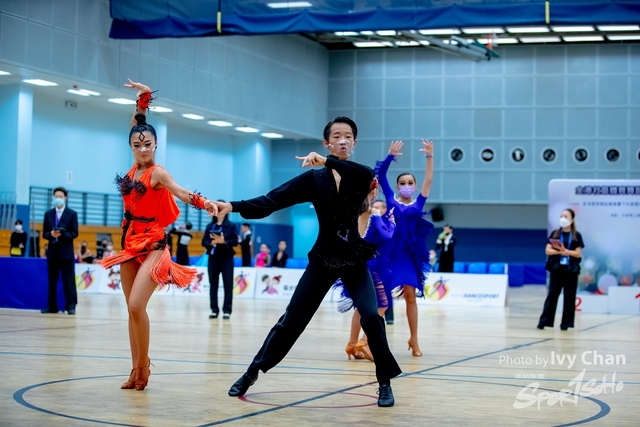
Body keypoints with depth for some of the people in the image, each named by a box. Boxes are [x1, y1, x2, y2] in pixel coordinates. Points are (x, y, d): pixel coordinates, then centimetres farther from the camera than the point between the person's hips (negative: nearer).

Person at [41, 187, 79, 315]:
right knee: (52, 280, 5)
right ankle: (52, 306, 10)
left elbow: (74, 233, -4)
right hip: (52, 251, 3)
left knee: (68, 280, -4)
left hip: (66, 252, -3)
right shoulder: (48, 214, 11)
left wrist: (61, 234, -20)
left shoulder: (72, 214, 2)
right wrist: (51, 234, -15)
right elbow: (44, 234, 8)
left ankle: (71, 306, -3)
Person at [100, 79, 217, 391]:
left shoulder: (157, 173, -12)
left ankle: (143, 366, -3)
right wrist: (143, 98, 9)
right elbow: (136, 127, 14)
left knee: (136, 306, -18)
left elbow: (180, 192, -30)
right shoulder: (135, 166, 6)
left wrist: (203, 202, -48)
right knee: (132, 309, 7)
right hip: (130, 242, 7)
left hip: (152, 245, -7)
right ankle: (136, 370, 12)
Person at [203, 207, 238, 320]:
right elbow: (204, 242, 3)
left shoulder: (231, 226, 1)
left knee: (228, 284, -2)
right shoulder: (210, 226, 8)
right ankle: (214, 310, 9)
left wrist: (223, 241, -20)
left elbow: (235, 242, -5)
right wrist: (212, 242, -16)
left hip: (226, 258, -2)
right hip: (213, 258, 2)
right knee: (213, 284, 3)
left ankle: (227, 310, 1)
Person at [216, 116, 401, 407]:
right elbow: (274, 199, -11)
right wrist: (234, 206, -25)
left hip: (354, 261, 0)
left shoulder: (361, 176, -2)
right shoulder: (313, 179, -2)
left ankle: (385, 383, -2)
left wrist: (326, 162, -38)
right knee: (291, 319, 2)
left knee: (371, 317, -18)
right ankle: (251, 373, 16)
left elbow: (366, 173, -28)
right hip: (322, 260, 1)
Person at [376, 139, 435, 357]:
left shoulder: (418, 203, 8)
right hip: (391, 252, -1)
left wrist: (429, 156, -4)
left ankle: (414, 340, 8)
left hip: (410, 254, 1)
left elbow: (428, 179, 3)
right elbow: (381, 175, 0)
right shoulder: (392, 200, 6)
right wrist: (391, 155, -10)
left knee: (410, 295, 2)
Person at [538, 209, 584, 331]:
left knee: (569, 297, 2)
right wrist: (560, 252, -15)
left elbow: (578, 254, -4)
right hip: (556, 269, 1)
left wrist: (565, 251, -15)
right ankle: (544, 321, 0)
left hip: (571, 270, -1)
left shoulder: (576, 236, 3)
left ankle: (566, 323, 8)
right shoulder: (555, 234, 7)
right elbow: (548, 250, 0)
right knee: (552, 295, 0)